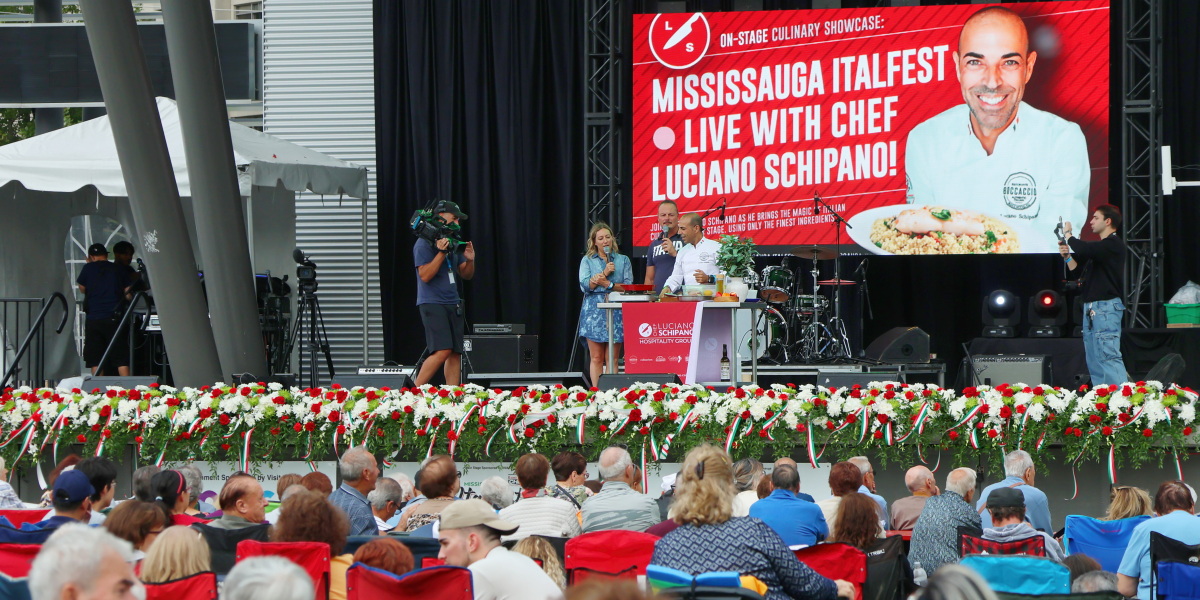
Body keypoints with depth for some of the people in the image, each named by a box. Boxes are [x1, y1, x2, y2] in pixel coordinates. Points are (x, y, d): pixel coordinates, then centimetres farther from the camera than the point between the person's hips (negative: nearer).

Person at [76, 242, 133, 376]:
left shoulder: (88, 268, 1)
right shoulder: (119, 270, 5)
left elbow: (82, 289, 15)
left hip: (94, 319, -1)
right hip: (114, 318, 1)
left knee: (95, 360, 5)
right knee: (121, 359, 0)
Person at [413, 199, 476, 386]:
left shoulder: (453, 244, 17)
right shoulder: (424, 243, -6)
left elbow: (466, 274, 20)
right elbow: (425, 275, -15)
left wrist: (470, 260, -1)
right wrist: (441, 253, -20)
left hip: (453, 304, 8)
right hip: (432, 303, -8)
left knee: (456, 352, 1)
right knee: (443, 351, -18)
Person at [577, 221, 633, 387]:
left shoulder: (623, 260, 12)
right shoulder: (587, 260, 12)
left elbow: (628, 286, 1)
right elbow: (585, 285, -2)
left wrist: (608, 284, -10)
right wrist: (604, 272, -9)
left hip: (616, 312, 0)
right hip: (594, 311, 0)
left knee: (612, 359, -3)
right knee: (596, 358, -2)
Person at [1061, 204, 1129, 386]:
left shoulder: (1113, 244, -10)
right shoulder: (1100, 246, 22)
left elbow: (1083, 250, -24)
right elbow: (1078, 269, 23)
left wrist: (1068, 234, -8)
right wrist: (1067, 256, 6)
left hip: (1106, 307, -11)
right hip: (1091, 308, 11)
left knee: (1108, 356, -16)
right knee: (1094, 360, 10)